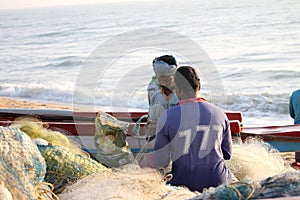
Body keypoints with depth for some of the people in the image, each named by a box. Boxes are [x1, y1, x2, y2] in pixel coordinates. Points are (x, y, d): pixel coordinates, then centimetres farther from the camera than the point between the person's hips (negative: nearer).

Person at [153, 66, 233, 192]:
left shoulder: (167, 118, -13)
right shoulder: (220, 114, -3)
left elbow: (161, 163, -7)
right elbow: (227, 154, 8)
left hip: (184, 184, -2)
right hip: (218, 182, 2)